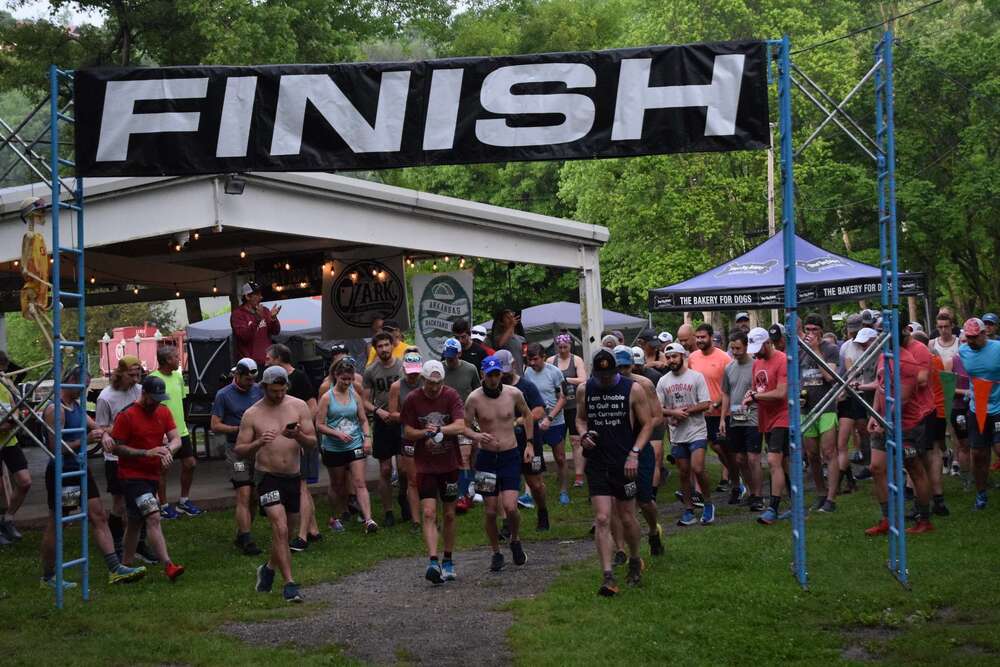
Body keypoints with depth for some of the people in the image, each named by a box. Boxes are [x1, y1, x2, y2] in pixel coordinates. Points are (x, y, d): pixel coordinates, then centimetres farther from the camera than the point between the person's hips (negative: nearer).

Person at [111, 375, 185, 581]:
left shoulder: (163, 412, 7)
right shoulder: (127, 415, -11)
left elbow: (176, 439, 2)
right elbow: (117, 447, -10)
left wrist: (168, 450, -21)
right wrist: (146, 453, -20)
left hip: (153, 475, 7)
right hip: (132, 476, -7)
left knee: (134, 522, 16)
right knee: (153, 518, -18)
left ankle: (127, 565, 27)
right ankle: (168, 566, -24)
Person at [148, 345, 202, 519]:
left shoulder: (178, 376, 9)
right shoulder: (153, 379, -16)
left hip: (181, 430, 7)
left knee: (190, 464, 8)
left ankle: (184, 501, 23)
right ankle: (164, 506, 14)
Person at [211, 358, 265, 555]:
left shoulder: (258, 390, 9)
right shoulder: (224, 395, -3)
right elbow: (215, 425, -4)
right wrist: (240, 429, -16)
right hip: (237, 449, -5)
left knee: (252, 495, 8)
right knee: (244, 495, -11)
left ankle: (241, 535, 20)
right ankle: (246, 540, -11)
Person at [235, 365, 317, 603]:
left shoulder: (299, 406, 0)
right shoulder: (252, 414, -5)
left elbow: (313, 443, -1)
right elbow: (239, 449, -4)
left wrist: (298, 436, -23)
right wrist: (258, 443, -23)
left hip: (293, 477, 3)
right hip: (268, 478, -3)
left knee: (285, 528, 15)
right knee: (280, 529, -15)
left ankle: (269, 568, 40)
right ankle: (289, 584, -12)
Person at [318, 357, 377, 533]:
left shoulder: (355, 396, 4)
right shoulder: (327, 398, -5)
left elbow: (363, 420, 11)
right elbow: (319, 425, -7)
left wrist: (367, 437, -4)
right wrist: (338, 434, -20)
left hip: (355, 446, 1)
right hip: (334, 449, -1)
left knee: (360, 483, -9)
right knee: (337, 486, 13)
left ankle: (368, 520, -18)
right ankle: (334, 518, 32)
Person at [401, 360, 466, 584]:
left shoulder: (451, 396, -6)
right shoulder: (412, 399, -4)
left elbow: (460, 426, -16)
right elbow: (407, 432, -1)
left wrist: (438, 429, -27)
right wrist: (426, 433, -18)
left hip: (449, 464, 1)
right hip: (425, 465, -1)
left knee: (449, 515, 9)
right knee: (429, 513, -12)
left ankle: (448, 561, 22)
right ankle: (433, 562, -17)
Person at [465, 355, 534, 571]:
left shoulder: (514, 394, -4)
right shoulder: (474, 398, -9)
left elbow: (527, 414, 14)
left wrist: (530, 444, 10)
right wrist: (476, 436, -28)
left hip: (511, 456, 0)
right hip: (486, 457, 0)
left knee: (510, 507, -13)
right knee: (490, 511, 3)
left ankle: (515, 541, 17)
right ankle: (496, 553, 22)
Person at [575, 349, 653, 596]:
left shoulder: (632, 390, -5)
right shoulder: (584, 390, 3)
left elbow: (647, 424, -1)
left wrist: (634, 454, -12)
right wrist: (583, 434, -4)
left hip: (624, 463, -1)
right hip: (597, 463, 1)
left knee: (627, 519, 9)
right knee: (602, 520, -7)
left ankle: (635, 561, 36)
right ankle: (608, 577, -7)